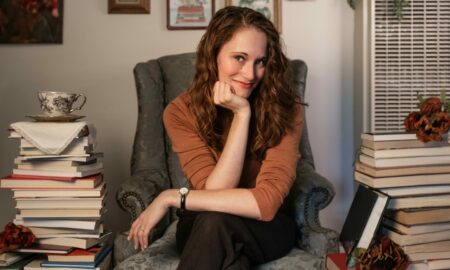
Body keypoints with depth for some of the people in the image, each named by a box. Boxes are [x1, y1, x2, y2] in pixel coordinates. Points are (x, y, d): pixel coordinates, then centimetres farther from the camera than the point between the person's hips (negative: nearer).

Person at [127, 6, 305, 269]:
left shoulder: (286, 109, -17)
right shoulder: (182, 111, -12)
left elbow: (267, 201, -26)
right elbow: (215, 191, -21)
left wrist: (173, 197, -23)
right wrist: (241, 114, -27)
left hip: (267, 227, -1)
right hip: (202, 232, 1)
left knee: (216, 222, -34)